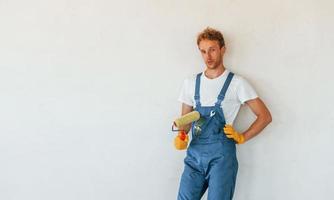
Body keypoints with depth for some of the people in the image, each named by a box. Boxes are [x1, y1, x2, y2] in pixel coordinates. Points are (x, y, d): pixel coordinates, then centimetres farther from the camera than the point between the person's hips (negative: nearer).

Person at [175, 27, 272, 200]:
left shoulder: (237, 83, -1)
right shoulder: (191, 83, 11)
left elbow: (265, 116, 1)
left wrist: (242, 138, -4)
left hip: (221, 154, -3)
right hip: (195, 152, 4)